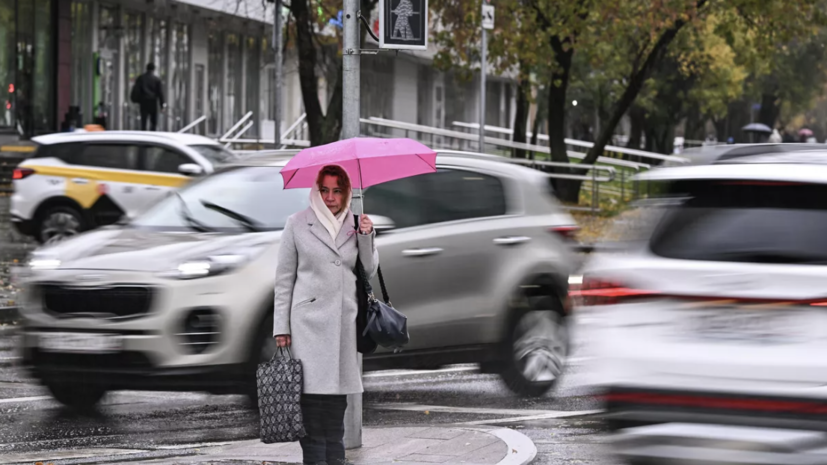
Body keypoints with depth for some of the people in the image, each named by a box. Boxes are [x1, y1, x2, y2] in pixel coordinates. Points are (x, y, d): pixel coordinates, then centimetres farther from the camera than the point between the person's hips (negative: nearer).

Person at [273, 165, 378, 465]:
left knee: (338, 397, 4)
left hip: (344, 322, 3)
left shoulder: (355, 224, 12)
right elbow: (284, 279, 5)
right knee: (312, 396, -9)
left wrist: (367, 237, -3)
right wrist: (281, 327, 0)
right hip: (309, 322, -3)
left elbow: (369, 271, 13)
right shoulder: (298, 225, 3)